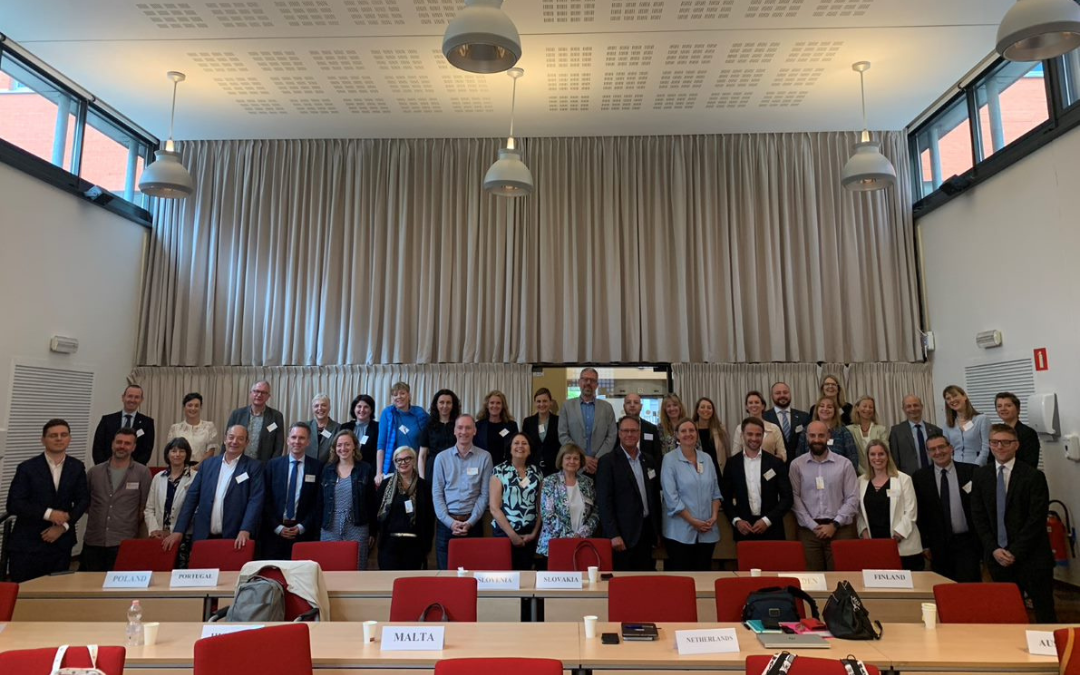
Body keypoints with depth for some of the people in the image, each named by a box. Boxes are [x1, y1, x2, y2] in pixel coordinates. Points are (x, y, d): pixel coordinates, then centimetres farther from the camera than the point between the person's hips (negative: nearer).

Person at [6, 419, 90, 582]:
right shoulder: (27, 467, -5)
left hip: (61, 543, 2)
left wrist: (63, 526, -9)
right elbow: (13, 504, -9)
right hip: (27, 544, -2)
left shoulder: (77, 467, 4)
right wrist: (48, 513, -19)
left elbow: (83, 500, 4)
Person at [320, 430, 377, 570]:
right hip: (330, 528, 2)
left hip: (357, 528, -2)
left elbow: (371, 503, 3)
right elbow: (320, 501, 9)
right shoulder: (327, 470, 8)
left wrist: (373, 532, 1)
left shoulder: (365, 470, 2)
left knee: (356, 570, -1)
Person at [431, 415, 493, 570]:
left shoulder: (484, 457, 1)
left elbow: (484, 494, 0)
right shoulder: (442, 458, 4)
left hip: (472, 523, -1)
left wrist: (470, 522, -9)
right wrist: (450, 521, -9)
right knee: (445, 570, 6)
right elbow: (436, 494, 2)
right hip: (446, 522, 1)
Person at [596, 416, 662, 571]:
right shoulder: (608, 462, -6)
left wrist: (658, 531, 14)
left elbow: (655, 496, 16)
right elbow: (604, 501, -11)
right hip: (623, 534, -5)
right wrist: (613, 535, -16)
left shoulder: (650, 461, 11)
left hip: (647, 531, 5)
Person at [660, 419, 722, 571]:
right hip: (680, 532, -4)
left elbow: (715, 491, 11)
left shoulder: (706, 458, 9)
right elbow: (671, 497, -11)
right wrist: (693, 521, -14)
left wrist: (714, 517, -5)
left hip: (707, 532, 4)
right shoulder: (669, 459, -6)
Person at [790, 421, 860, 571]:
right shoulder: (796, 465, 2)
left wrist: (834, 524, -7)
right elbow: (795, 498, -1)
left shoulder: (845, 464, 4)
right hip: (809, 529, 0)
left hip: (840, 529, 0)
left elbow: (852, 498, 1)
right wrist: (813, 526, -8)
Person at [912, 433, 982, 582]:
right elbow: (919, 513, 4)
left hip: (967, 542, -1)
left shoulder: (971, 471, 0)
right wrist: (924, 544, 2)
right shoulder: (920, 477, 1)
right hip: (938, 546, 1)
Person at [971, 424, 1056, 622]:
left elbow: (1037, 519, -9)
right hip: (997, 555, 3)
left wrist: (1015, 552, -12)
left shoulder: (1034, 476, -5)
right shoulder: (981, 475, 5)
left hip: (1031, 556, -3)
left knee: (1044, 613, 4)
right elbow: (978, 516, 6)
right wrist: (994, 549, -5)